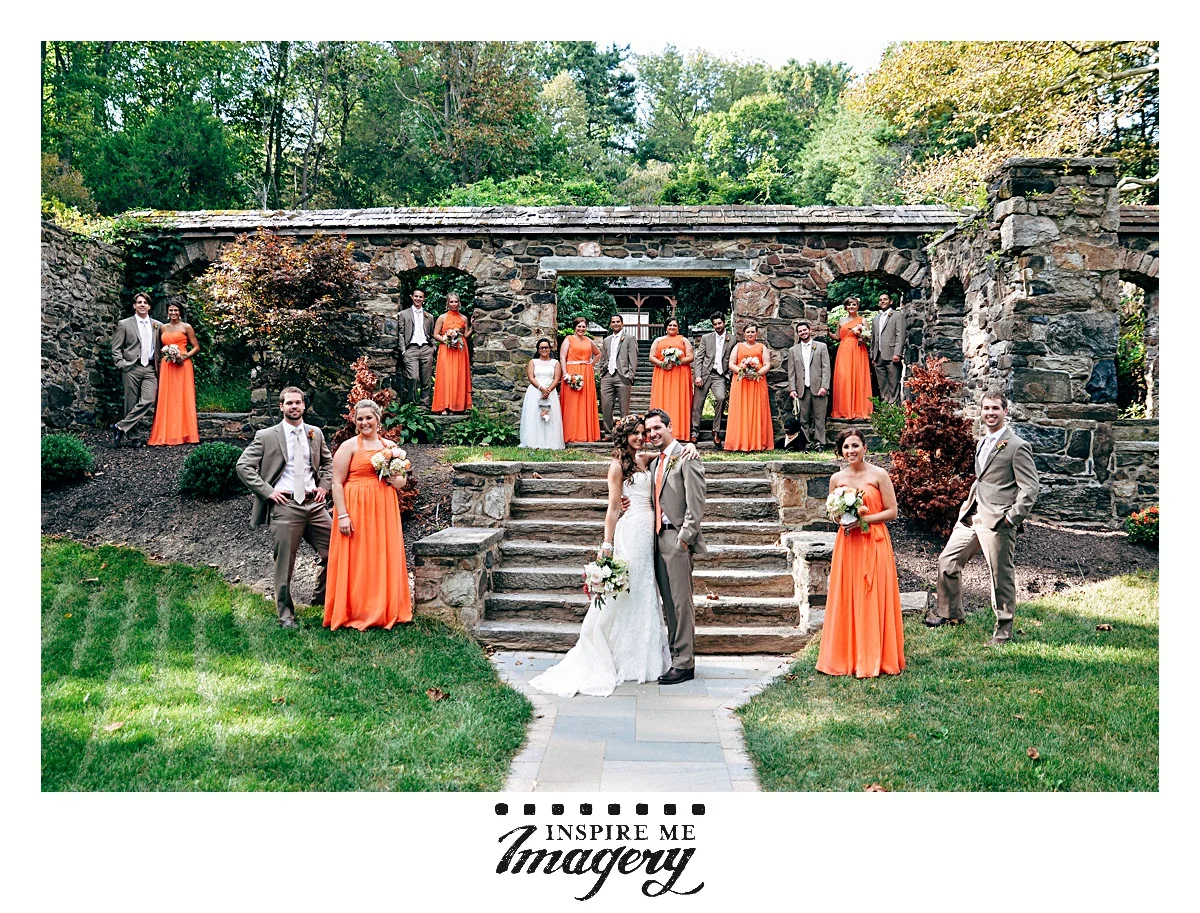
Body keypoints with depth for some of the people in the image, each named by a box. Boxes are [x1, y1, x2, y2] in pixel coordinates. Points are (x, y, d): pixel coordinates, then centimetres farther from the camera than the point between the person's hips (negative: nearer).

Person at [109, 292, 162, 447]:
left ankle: (121, 427, -7)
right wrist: (122, 364, -7)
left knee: (149, 400, -15)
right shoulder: (124, 324, 6)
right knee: (131, 403, -1)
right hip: (132, 369, -2)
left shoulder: (157, 326, 14)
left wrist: (160, 363, 10)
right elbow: (116, 348, 4)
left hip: (151, 369, 2)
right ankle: (130, 435, 8)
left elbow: (161, 347, 21)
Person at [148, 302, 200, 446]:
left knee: (183, 399, -4)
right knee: (166, 400, 1)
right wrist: (164, 352, 3)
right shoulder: (163, 328, 15)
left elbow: (196, 347, 1)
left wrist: (185, 356, -13)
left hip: (182, 366, -4)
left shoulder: (186, 327, 3)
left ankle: (184, 434, 0)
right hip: (166, 366, 4)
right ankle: (166, 435, 3)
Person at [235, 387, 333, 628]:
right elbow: (243, 466, -1)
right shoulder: (266, 436, 0)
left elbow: (328, 462, 27)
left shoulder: (316, 433, 12)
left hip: (314, 503, 4)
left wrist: (324, 486, 11)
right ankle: (285, 614, 14)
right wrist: (267, 491, -8)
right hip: (284, 506, -4)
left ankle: (321, 597, 27)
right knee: (285, 563, 0)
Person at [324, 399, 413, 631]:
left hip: (384, 510, 5)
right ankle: (354, 613, 7)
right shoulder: (349, 446, -1)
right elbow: (337, 483, -7)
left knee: (384, 559, 7)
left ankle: (385, 611, 18)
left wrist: (393, 478, -4)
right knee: (357, 561, -2)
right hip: (356, 509, -5)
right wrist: (342, 515, -16)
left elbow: (402, 481, 19)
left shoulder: (390, 446, 14)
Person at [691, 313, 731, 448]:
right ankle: (694, 431, 10)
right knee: (698, 403, -1)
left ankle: (716, 430, -11)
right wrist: (697, 375, -6)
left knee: (721, 398, -23)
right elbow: (699, 358, 5)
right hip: (704, 374, 1)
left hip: (720, 376, -1)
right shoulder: (706, 338, 10)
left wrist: (730, 376, -3)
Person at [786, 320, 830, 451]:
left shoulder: (821, 347, 9)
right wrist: (792, 389, -1)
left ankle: (819, 442, 3)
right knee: (804, 418, 1)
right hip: (802, 389, 2)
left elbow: (826, 368, 2)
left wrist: (824, 386, -8)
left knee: (819, 417, -1)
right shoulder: (793, 350, 14)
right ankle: (808, 442, 5)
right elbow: (791, 372, 10)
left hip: (818, 387, -2)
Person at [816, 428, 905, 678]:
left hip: (875, 543, -3)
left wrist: (862, 519, -15)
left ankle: (873, 659, 9)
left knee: (873, 599, -1)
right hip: (847, 543, 4)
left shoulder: (879, 475, -4)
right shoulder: (837, 479, 7)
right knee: (846, 599, 4)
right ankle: (848, 657, 14)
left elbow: (892, 512, -5)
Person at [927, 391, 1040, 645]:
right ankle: (949, 613, 27)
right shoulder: (982, 444, 16)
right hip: (971, 517, 8)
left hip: (998, 521, -8)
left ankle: (1004, 629, 16)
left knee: (1001, 577, 2)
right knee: (947, 561, 10)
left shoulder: (1018, 447, -9)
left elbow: (1030, 489, -12)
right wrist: (967, 505, 16)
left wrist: (1012, 518, -17)